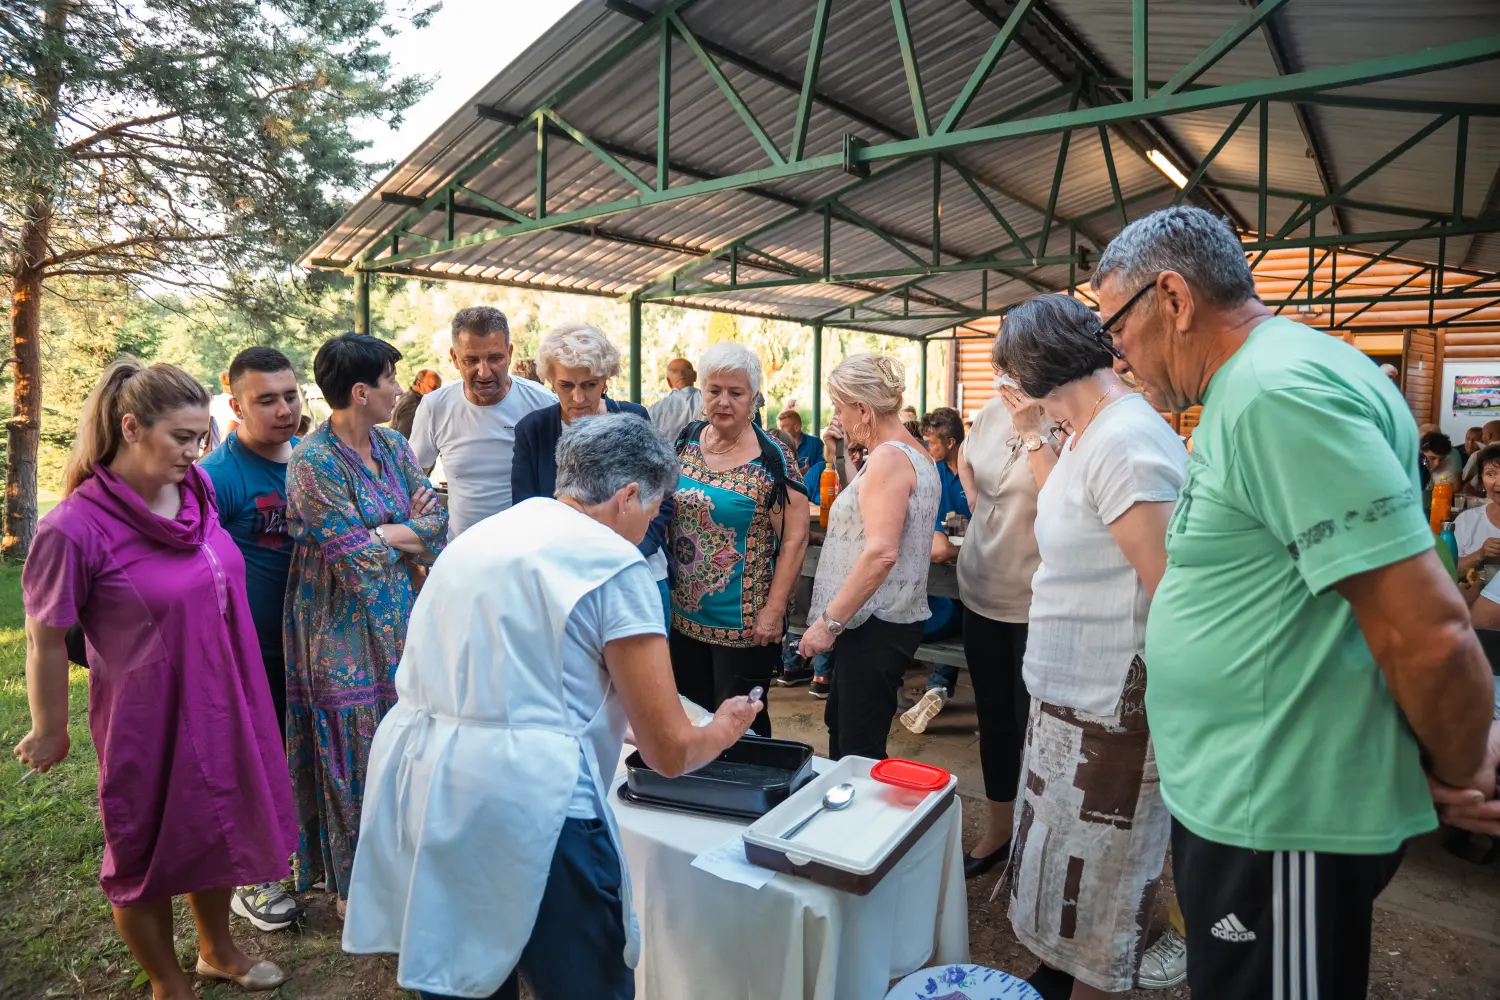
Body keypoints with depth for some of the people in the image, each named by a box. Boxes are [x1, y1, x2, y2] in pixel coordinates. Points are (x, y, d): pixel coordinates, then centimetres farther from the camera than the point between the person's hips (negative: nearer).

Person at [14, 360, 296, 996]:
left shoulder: (198, 489, -6)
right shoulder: (75, 528, -23)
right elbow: (45, 641, -12)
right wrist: (50, 733, 0)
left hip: (221, 705, 6)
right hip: (149, 721, -5)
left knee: (216, 830, 23)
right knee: (150, 851, 18)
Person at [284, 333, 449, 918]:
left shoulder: (392, 446, 5)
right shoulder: (313, 463, -17)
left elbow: (434, 519, 0)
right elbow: (355, 556, -20)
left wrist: (384, 533, -15)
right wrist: (407, 532, -6)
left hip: (398, 616, 6)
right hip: (344, 629, -6)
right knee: (354, 753, 7)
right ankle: (353, 887, 29)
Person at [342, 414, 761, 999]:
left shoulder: (479, 535, 14)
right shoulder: (614, 563, -9)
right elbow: (668, 752, -6)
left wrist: (615, 720, 35)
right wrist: (723, 730, 15)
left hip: (417, 791, 8)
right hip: (526, 804, -7)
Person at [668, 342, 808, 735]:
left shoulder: (773, 460, -13)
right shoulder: (686, 440, 2)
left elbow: (794, 539, -13)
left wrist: (774, 610, -16)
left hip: (744, 626, -5)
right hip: (683, 616, 5)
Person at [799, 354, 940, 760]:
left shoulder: (888, 457, -18)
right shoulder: (916, 454, 14)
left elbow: (882, 552, -27)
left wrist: (829, 621, -23)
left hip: (876, 624, -11)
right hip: (893, 618, 11)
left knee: (861, 749, -1)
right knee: (839, 725, 22)